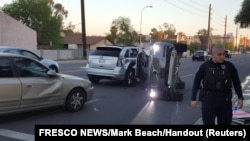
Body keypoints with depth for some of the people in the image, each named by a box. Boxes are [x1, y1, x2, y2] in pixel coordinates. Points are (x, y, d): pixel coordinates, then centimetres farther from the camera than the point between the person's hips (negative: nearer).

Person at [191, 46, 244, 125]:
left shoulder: (229, 66, 0)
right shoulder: (205, 66, -2)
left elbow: (236, 82, 10)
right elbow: (196, 82, 3)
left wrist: (240, 97, 8)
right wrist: (193, 98, 0)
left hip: (225, 100, 2)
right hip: (208, 99, -2)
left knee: (225, 122, 12)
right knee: (208, 122, 1)